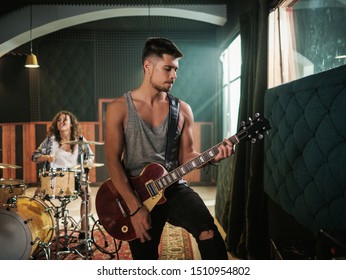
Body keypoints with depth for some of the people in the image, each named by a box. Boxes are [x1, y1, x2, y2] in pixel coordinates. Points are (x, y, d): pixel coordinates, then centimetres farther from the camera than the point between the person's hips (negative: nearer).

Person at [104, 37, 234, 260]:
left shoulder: (182, 109, 4)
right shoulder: (119, 108, -4)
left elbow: (186, 155, 6)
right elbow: (113, 160, -9)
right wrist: (135, 207, -16)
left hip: (174, 188, 1)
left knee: (208, 231, -24)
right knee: (145, 256, 5)